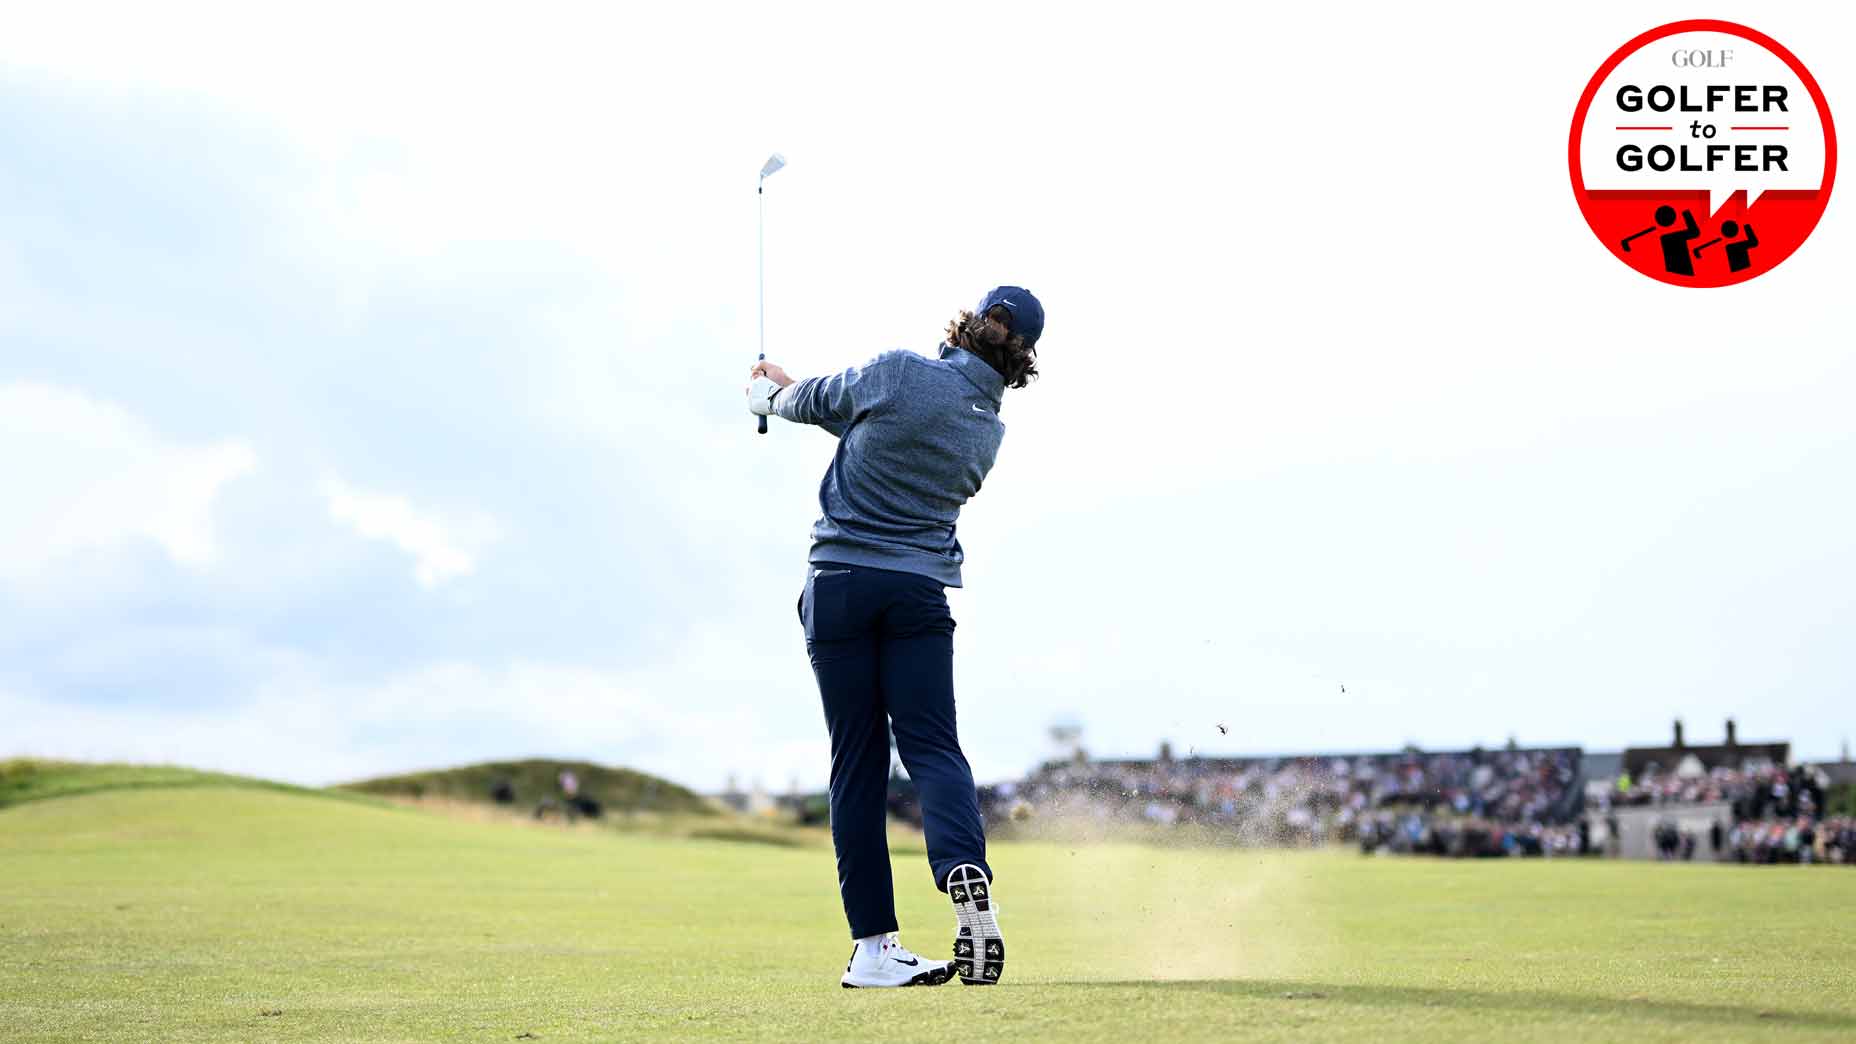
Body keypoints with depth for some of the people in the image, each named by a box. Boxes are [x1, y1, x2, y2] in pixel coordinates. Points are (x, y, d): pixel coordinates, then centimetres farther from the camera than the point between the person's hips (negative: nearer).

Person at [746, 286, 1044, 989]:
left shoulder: (897, 373, -6)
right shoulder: (989, 431, 10)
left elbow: (818, 402, 12)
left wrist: (771, 394, 36)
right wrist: (789, 385, 35)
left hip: (839, 582, -2)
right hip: (919, 591, 2)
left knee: (857, 764, 1)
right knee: (932, 746, 0)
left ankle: (873, 945, 0)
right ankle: (964, 867, -32)